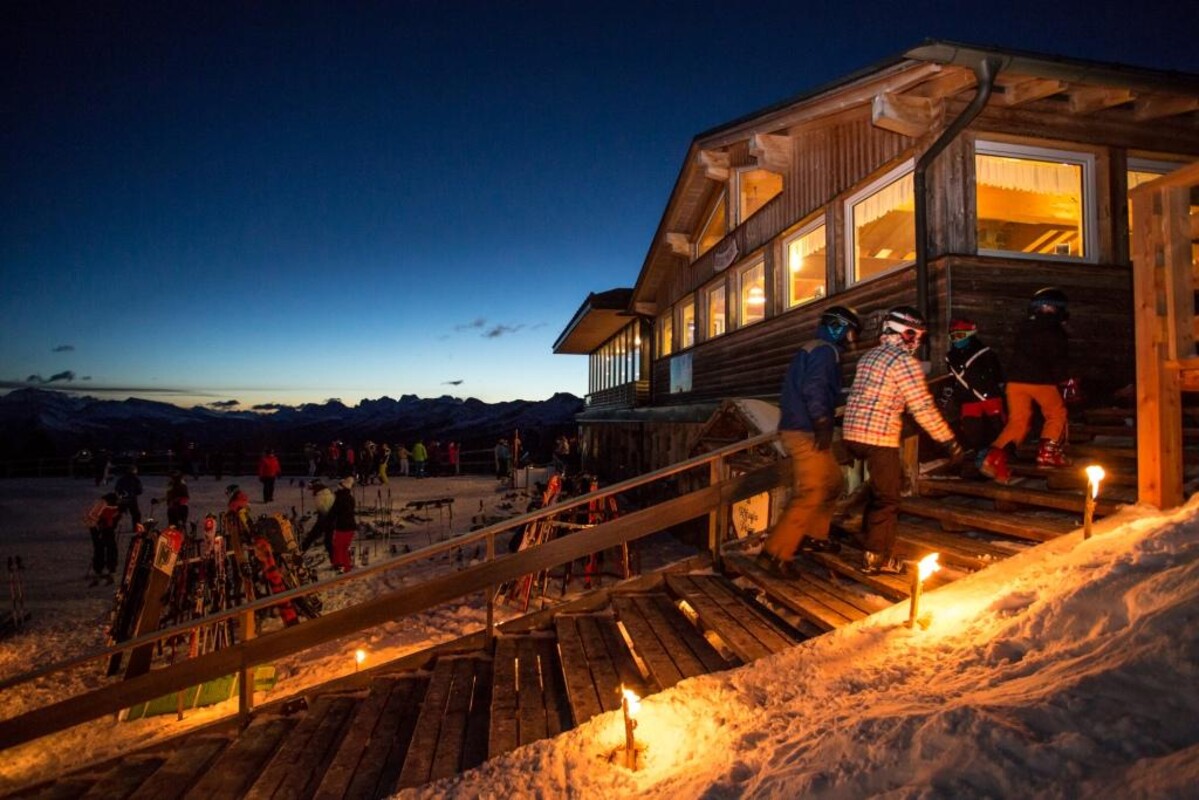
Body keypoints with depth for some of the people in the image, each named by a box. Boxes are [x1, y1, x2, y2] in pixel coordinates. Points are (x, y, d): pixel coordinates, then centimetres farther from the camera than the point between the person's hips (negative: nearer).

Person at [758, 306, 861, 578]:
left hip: (799, 430, 11)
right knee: (811, 494, -11)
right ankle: (776, 553, -11)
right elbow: (814, 390, -23)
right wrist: (823, 425, -23)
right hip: (807, 433, -11)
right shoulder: (826, 351, -9)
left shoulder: (811, 350, 21)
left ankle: (813, 535, 28)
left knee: (833, 482, 21)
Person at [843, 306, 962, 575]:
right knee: (887, 497, 4)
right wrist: (949, 441, -7)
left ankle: (872, 531, 34)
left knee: (891, 479, 26)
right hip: (879, 438, -8)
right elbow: (923, 408, -13)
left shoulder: (869, 356, 15)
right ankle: (876, 558, 12)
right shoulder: (904, 360, -11)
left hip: (852, 433, 8)